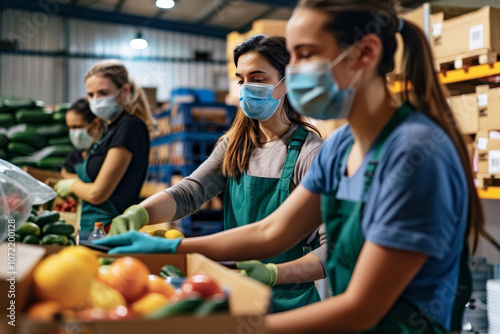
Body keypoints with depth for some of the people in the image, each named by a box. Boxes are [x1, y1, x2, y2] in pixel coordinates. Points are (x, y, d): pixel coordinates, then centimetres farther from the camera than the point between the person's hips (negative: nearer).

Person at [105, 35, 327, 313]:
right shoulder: (234, 145, 9)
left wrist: (271, 274, -33)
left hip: (288, 303, -5)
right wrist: (139, 213, -23)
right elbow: (189, 192, -4)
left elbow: (333, 250, -18)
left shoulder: (310, 152, -12)